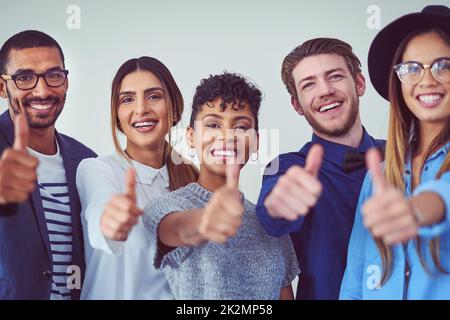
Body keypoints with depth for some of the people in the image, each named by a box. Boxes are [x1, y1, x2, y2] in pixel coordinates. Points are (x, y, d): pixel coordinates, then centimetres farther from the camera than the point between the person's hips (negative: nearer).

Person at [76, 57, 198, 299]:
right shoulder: (95, 169, -6)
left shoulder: (193, 178, 4)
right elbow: (100, 205, -28)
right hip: (112, 294, -2)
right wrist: (108, 221, -47)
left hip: (179, 296, 2)